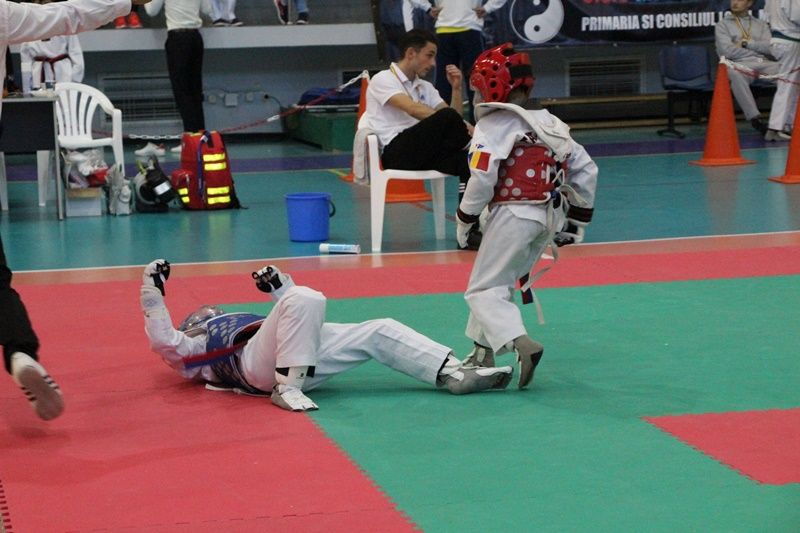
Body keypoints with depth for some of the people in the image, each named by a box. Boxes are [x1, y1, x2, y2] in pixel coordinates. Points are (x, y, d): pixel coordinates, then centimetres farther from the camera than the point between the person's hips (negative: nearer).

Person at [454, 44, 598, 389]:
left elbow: (483, 178, -17)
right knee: (499, 282, 21)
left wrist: (464, 218, -3)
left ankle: (521, 344, -24)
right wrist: (577, 221, 22)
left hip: (514, 215, -8)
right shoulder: (550, 123, 15)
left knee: (484, 289, -3)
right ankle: (482, 353, 24)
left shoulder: (493, 125, -9)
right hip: (550, 217, 8)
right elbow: (585, 169, 16)